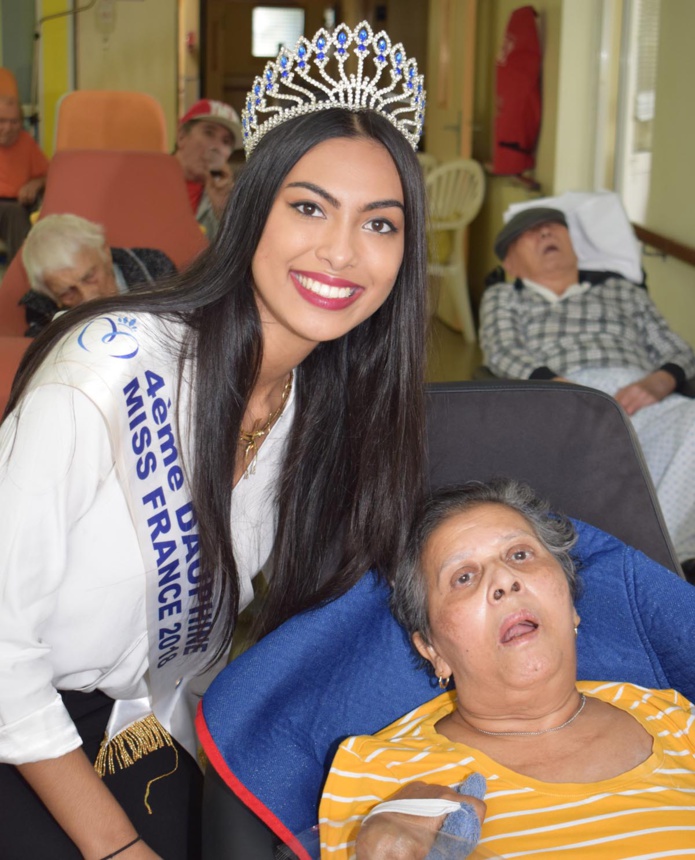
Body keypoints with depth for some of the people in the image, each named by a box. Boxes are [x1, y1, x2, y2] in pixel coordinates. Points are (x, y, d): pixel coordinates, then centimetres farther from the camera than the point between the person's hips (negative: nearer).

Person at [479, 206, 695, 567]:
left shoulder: (625, 293, 36)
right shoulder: (502, 298, 32)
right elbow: (502, 351, 10)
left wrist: (657, 382, -3)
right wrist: (557, 386, -12)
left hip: (643, 399, 2)